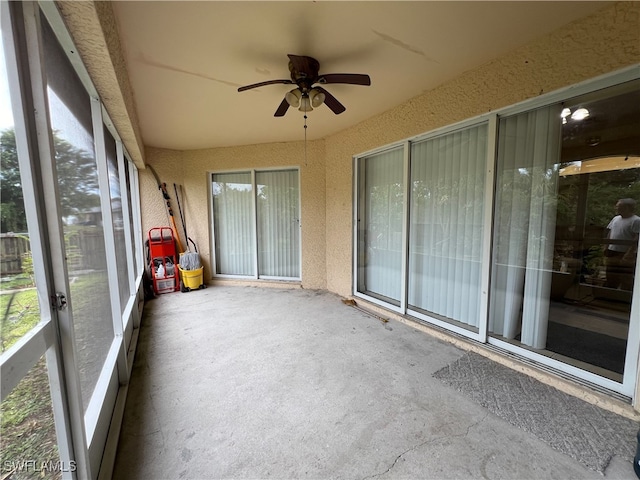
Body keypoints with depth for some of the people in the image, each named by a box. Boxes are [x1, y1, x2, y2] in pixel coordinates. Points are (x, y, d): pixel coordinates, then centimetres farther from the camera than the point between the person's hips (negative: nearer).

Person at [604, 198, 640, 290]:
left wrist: (630, 253, -20)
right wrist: (606, 248, 10)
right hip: (612, 254, 7)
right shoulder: (615, 219, 11)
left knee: (626, 279, 2)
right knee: (611, 278, 15)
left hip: (626, 255, -6)